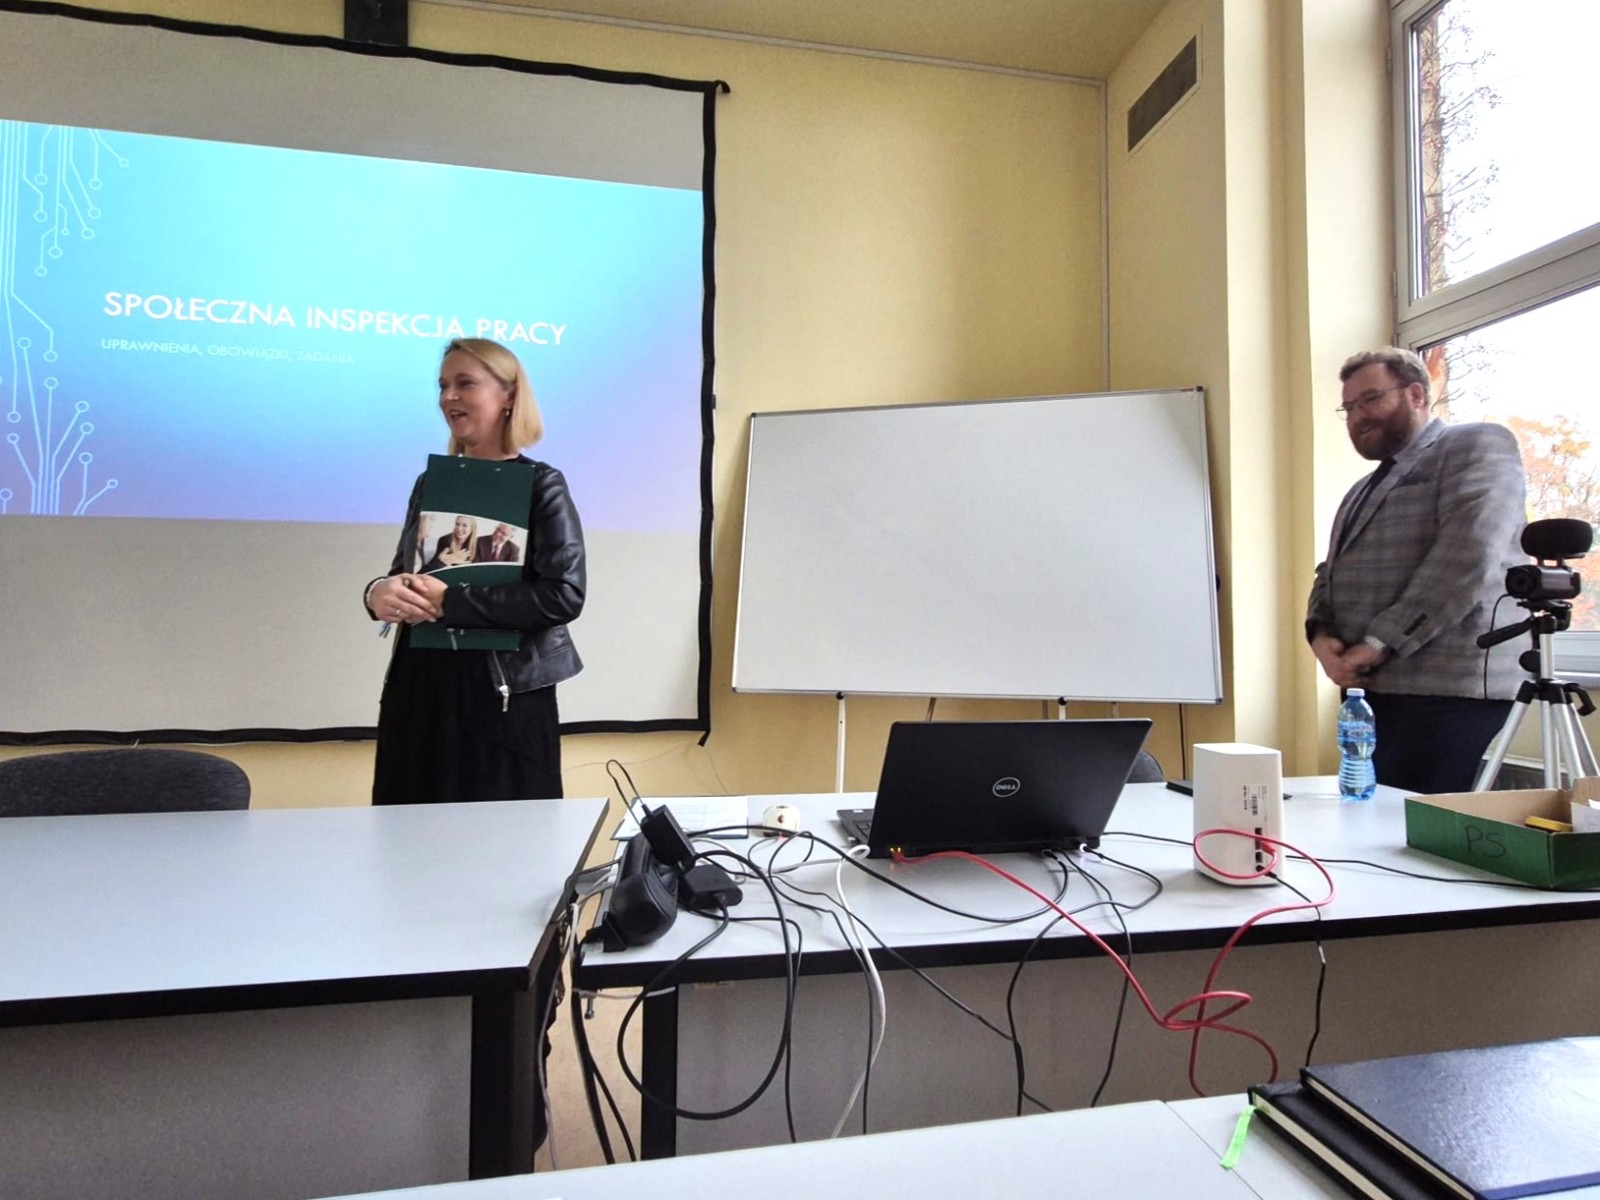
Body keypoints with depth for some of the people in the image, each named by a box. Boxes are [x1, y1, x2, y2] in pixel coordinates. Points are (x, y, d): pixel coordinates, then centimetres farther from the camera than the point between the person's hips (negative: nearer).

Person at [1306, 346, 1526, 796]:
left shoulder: (1476, 446, 0)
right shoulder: (1363, 491, 25)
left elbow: (1467, 558, -15)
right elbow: (1331, 574, 19)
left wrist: (1378, 644, -16)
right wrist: (1321, 635, -2)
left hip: (1450, 691, -7)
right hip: (1372, 689, 7)